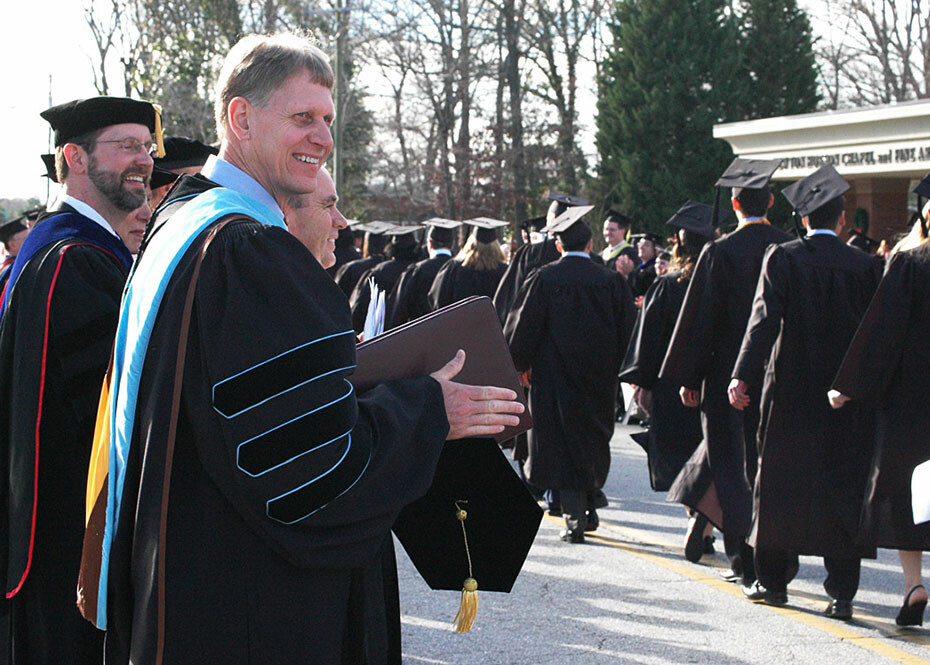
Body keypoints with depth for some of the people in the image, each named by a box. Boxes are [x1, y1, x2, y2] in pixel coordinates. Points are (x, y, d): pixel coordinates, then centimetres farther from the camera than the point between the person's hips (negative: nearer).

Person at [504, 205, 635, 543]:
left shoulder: (543, 279, -9)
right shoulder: (611, 281, -3)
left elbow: (523, 326, -5)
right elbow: (627, 329, 4)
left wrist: (521, 364, 8)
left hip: (555, 377, -2)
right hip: (599, 381, 2)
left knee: (564, 445, 2)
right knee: (593, 442, 18)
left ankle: (575, 521, -3)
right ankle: (589, 507, 25)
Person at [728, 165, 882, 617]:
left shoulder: (782, 258, -5)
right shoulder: (866, 266, -1)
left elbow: (765, 318, -14)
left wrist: (743, 375, -18)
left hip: (790, 392, -1)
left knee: (779, 483, 11)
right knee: (842, 490, 4)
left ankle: (773, 580, 16)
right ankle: (842, 592, 0)